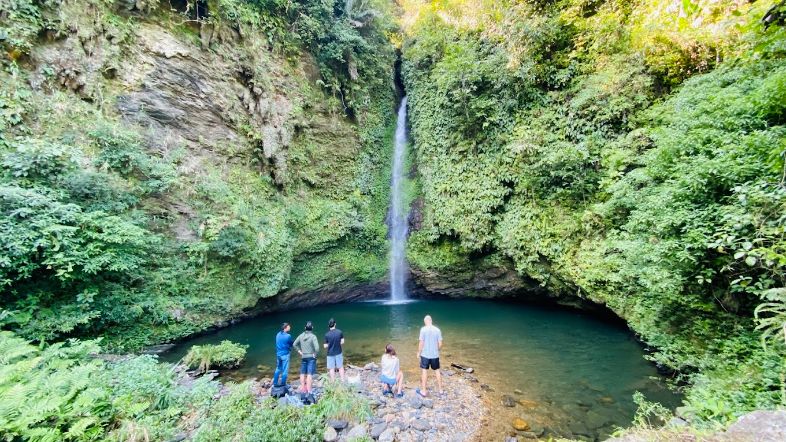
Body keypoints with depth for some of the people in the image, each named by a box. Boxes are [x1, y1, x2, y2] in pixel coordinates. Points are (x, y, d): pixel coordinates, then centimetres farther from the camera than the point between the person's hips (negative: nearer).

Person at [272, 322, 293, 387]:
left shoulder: (278, 334, 2)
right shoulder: (288, 336, -18)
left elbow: (277, 344, 13)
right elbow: (291, 344, -5)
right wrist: (289, 349, 15)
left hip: (278, 354, 7)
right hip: (285, 354, -6)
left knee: (278, 369, 19)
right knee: (285, 370, 4)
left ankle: (275, 383, 25)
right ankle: (283, 384, 9)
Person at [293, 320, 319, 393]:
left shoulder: (301, 335, -2)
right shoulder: (313, 336, -17)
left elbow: (294, 344, 5)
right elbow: (317, 348, -25)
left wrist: (299, 351, 10)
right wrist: (315, 354, -8)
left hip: (303, 357, 5)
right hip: (311, 357, -5)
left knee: (303, 373, 17)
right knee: (309, 374, -1)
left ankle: (302, 388, 27)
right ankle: (309, 390, 0)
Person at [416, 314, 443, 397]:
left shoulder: (423, 329, -12)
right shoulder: (437, 330, -4)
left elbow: (421, 343, -13)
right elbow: (440, 344, -2)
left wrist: (418, 352, 0)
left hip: (425, 354, -3)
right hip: (435, 355, 3)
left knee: (424, 371, 8)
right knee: (437, 371, 17)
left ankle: (423, 391, 16)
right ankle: (440, 390, 26)